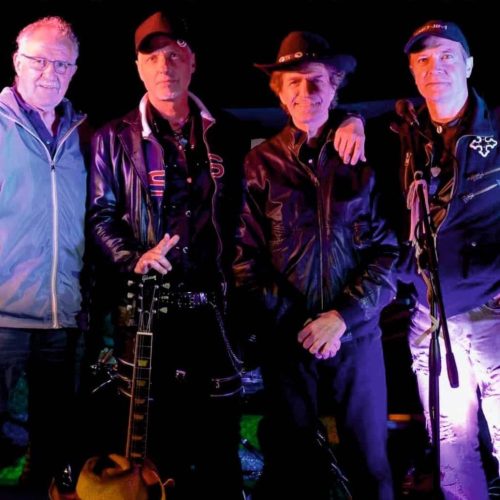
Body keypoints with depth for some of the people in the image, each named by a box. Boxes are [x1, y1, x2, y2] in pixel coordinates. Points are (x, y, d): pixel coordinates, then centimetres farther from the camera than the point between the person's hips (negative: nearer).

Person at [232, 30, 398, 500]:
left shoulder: (365, 158, 2)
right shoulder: (260, 165, 0)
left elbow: (388, 250, -2)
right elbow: (245, 259, -3)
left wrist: (344, 315, -13)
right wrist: (293, 323, -10)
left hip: (357, 334, 1)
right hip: (287, 338, 0)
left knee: (371, 462, 9)